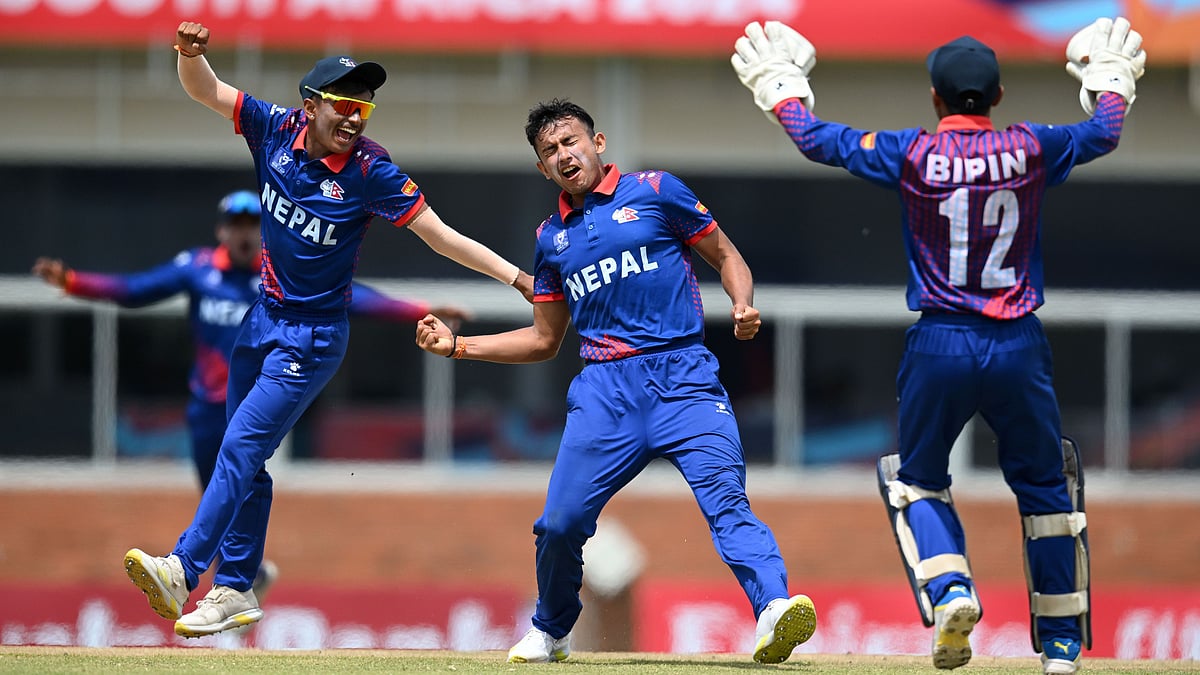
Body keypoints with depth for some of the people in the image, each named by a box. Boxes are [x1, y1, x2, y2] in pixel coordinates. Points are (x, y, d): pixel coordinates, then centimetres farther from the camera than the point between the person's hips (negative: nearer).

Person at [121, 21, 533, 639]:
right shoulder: (278, 130, -7)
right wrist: (191, 54, -28)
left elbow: (440, 235, -15)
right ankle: (234, 591, 19)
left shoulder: (370, 171, -18)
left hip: (314, 337, -6)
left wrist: (516, 277, -21)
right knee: (244, 460, 11)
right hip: (264, 318, 6)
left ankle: (183, 569, -19)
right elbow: (204, 90, -6)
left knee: (241, 447, -14)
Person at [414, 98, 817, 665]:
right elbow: (544, 340, 26)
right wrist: (457, 346, 18)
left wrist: (743, 307, -10)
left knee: (725, 499, -22)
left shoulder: (655, 192, 7)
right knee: (561, 522, -2)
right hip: (605, 388, 4)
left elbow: (726, 257, 11)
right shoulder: (551, 238, 19)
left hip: (682, 373, -3)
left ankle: (774, 609, -38)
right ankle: (549, 633, 24)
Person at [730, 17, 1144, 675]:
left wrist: (780, 83, 25)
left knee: (918, 480, 17)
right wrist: (1110, 77, 40)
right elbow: (1103, 132, 19)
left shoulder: (910, 154, -5)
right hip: (1019, 347, 1)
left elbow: (816, 138, 8)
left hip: (939, 345, -1)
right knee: (1044, 485, 16)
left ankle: (949, 589, -10)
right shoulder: (1030, 150, -1)